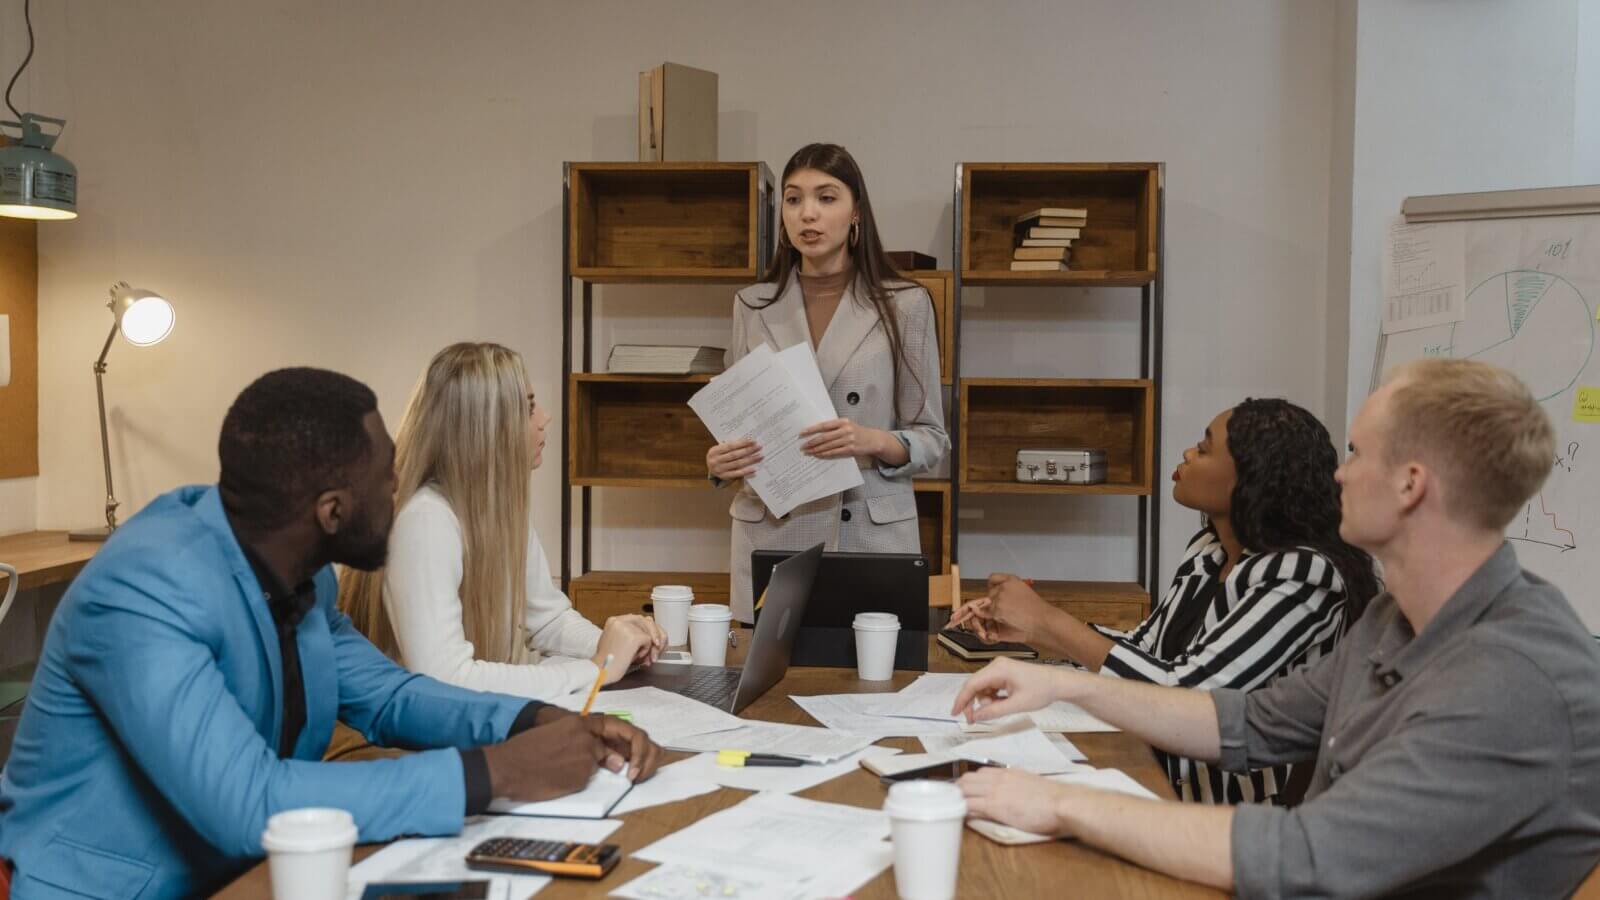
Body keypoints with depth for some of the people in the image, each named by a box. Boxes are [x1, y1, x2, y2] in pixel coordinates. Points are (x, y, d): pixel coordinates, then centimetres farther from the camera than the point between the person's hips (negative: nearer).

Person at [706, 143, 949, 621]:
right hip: (770, 535, 2)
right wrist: (720, 462, -10)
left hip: (872, 533, -2)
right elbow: (735, 423, 12)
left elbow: (931, 439, 1)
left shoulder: (904, 305, -1)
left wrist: (875, 442, -18)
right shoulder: (752, 305, 6)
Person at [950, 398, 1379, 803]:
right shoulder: (1209, 549, 5)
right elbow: (1144, 649, 14)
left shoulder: (1303, 574, -19)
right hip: (1163, 786, 7)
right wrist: (1028, 631, 1)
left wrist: (1047, 619, -17)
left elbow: (1188, 693, -23)